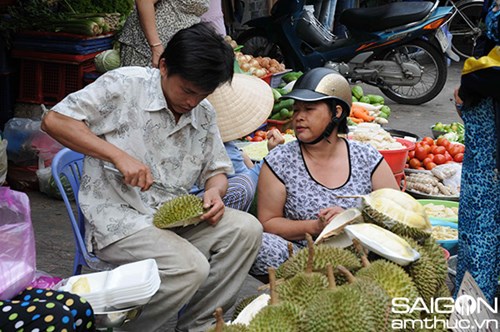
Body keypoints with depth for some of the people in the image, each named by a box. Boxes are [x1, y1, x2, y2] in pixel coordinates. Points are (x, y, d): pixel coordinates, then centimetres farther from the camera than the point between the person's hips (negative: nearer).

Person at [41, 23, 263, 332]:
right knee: (191, 268, -28)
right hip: (118, 219, -6)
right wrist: (118, 155, -21)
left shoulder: (205, 113, 9)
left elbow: (217, 171, 18)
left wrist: (215, 191, -8)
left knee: (247, 228, -15)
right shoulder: (125, 84, -9)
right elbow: (54, 120, -13)